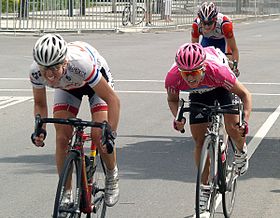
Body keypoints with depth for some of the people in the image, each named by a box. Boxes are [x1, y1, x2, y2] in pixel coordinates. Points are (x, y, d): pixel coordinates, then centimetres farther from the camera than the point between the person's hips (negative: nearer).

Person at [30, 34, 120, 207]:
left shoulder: (80, 63, -45)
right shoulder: (36, 71, -33)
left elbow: (112, 99, -36)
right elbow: (40, 104, -12)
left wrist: (111, 133, -44)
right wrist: (40, 129, -30)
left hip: (97, 80, -3)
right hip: (67, 87, 3)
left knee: (98, 135, -18)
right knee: (62, 138, -11)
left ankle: (112, 176, 12)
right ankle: (66, 195, 1)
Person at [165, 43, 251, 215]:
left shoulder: (218, 70, -43)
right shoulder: (173, 77, -36)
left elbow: (245, 94, -29)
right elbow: (172, 100, -11)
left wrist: (245, 121, -42)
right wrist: (177, 118, -31)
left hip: (221, 87, -2)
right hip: (199, 94, 2)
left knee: (232, 128, -18)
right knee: (199, 141, -2)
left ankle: (241, 152, 17)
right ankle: (205, 188, 11)